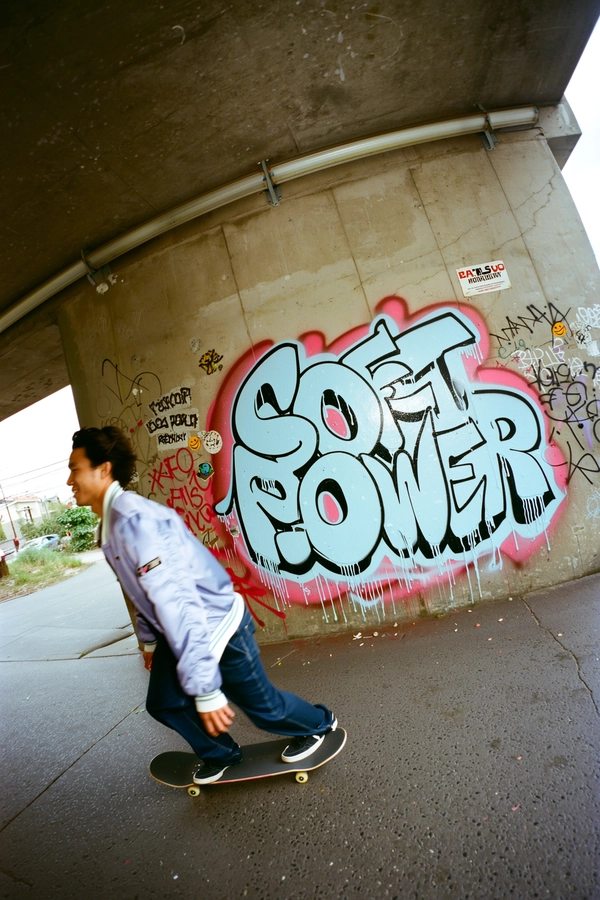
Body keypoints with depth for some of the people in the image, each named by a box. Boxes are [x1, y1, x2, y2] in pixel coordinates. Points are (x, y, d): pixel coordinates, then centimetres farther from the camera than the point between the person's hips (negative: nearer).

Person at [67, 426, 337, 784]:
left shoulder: (134, 518, -32)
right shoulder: (111, 521, 1)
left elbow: (176, 603, -36)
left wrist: (205, 690, -33)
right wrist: (149, 640, 24)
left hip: (219, 629, -9)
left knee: (262, 705, 10)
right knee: (164, 703, 12)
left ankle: (319, 724, 40)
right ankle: (221, 755, 38)